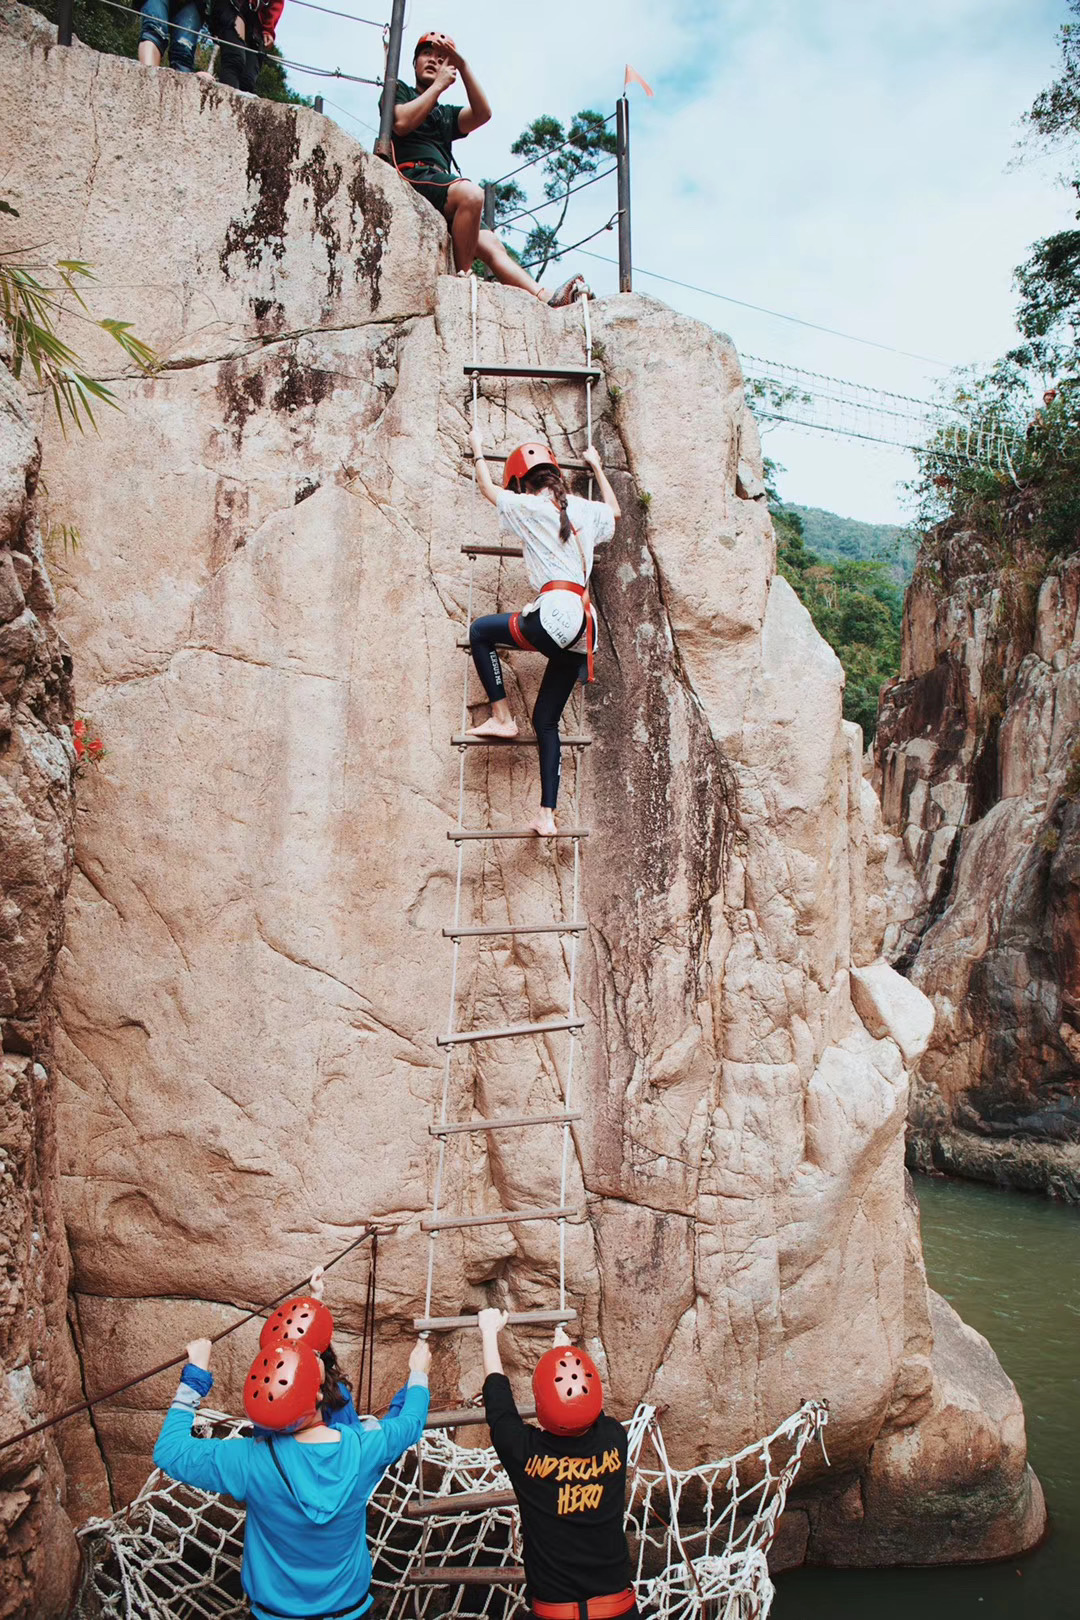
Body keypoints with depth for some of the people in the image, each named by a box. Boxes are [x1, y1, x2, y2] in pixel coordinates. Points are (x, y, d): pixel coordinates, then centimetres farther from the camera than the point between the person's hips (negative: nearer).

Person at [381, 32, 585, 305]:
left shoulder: (446, 114, 31)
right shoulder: (398, 90, 18)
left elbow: (482, 114, 11)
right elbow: (401, 123, -6)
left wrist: (463, 66, 4)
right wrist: (438, 85, 3)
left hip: (441, 186, 6)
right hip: (411, 177, -6)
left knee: (490, 244, -8)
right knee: (470, 192, -32)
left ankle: (547, 300, -18)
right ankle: (463, 277, -31)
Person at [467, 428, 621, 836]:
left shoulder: (528, 506, 3)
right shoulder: (586, 510, 18)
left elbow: (487, 489, 23)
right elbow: (614, 511, 43)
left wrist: (478, 451, 40)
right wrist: (597, 467, 54)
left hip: (556, 613, -7)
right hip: (583, 625, 7)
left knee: (480, 631, 18)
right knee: (546, 721, 10)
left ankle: (502, 718, 12)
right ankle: (547, 817, 4)